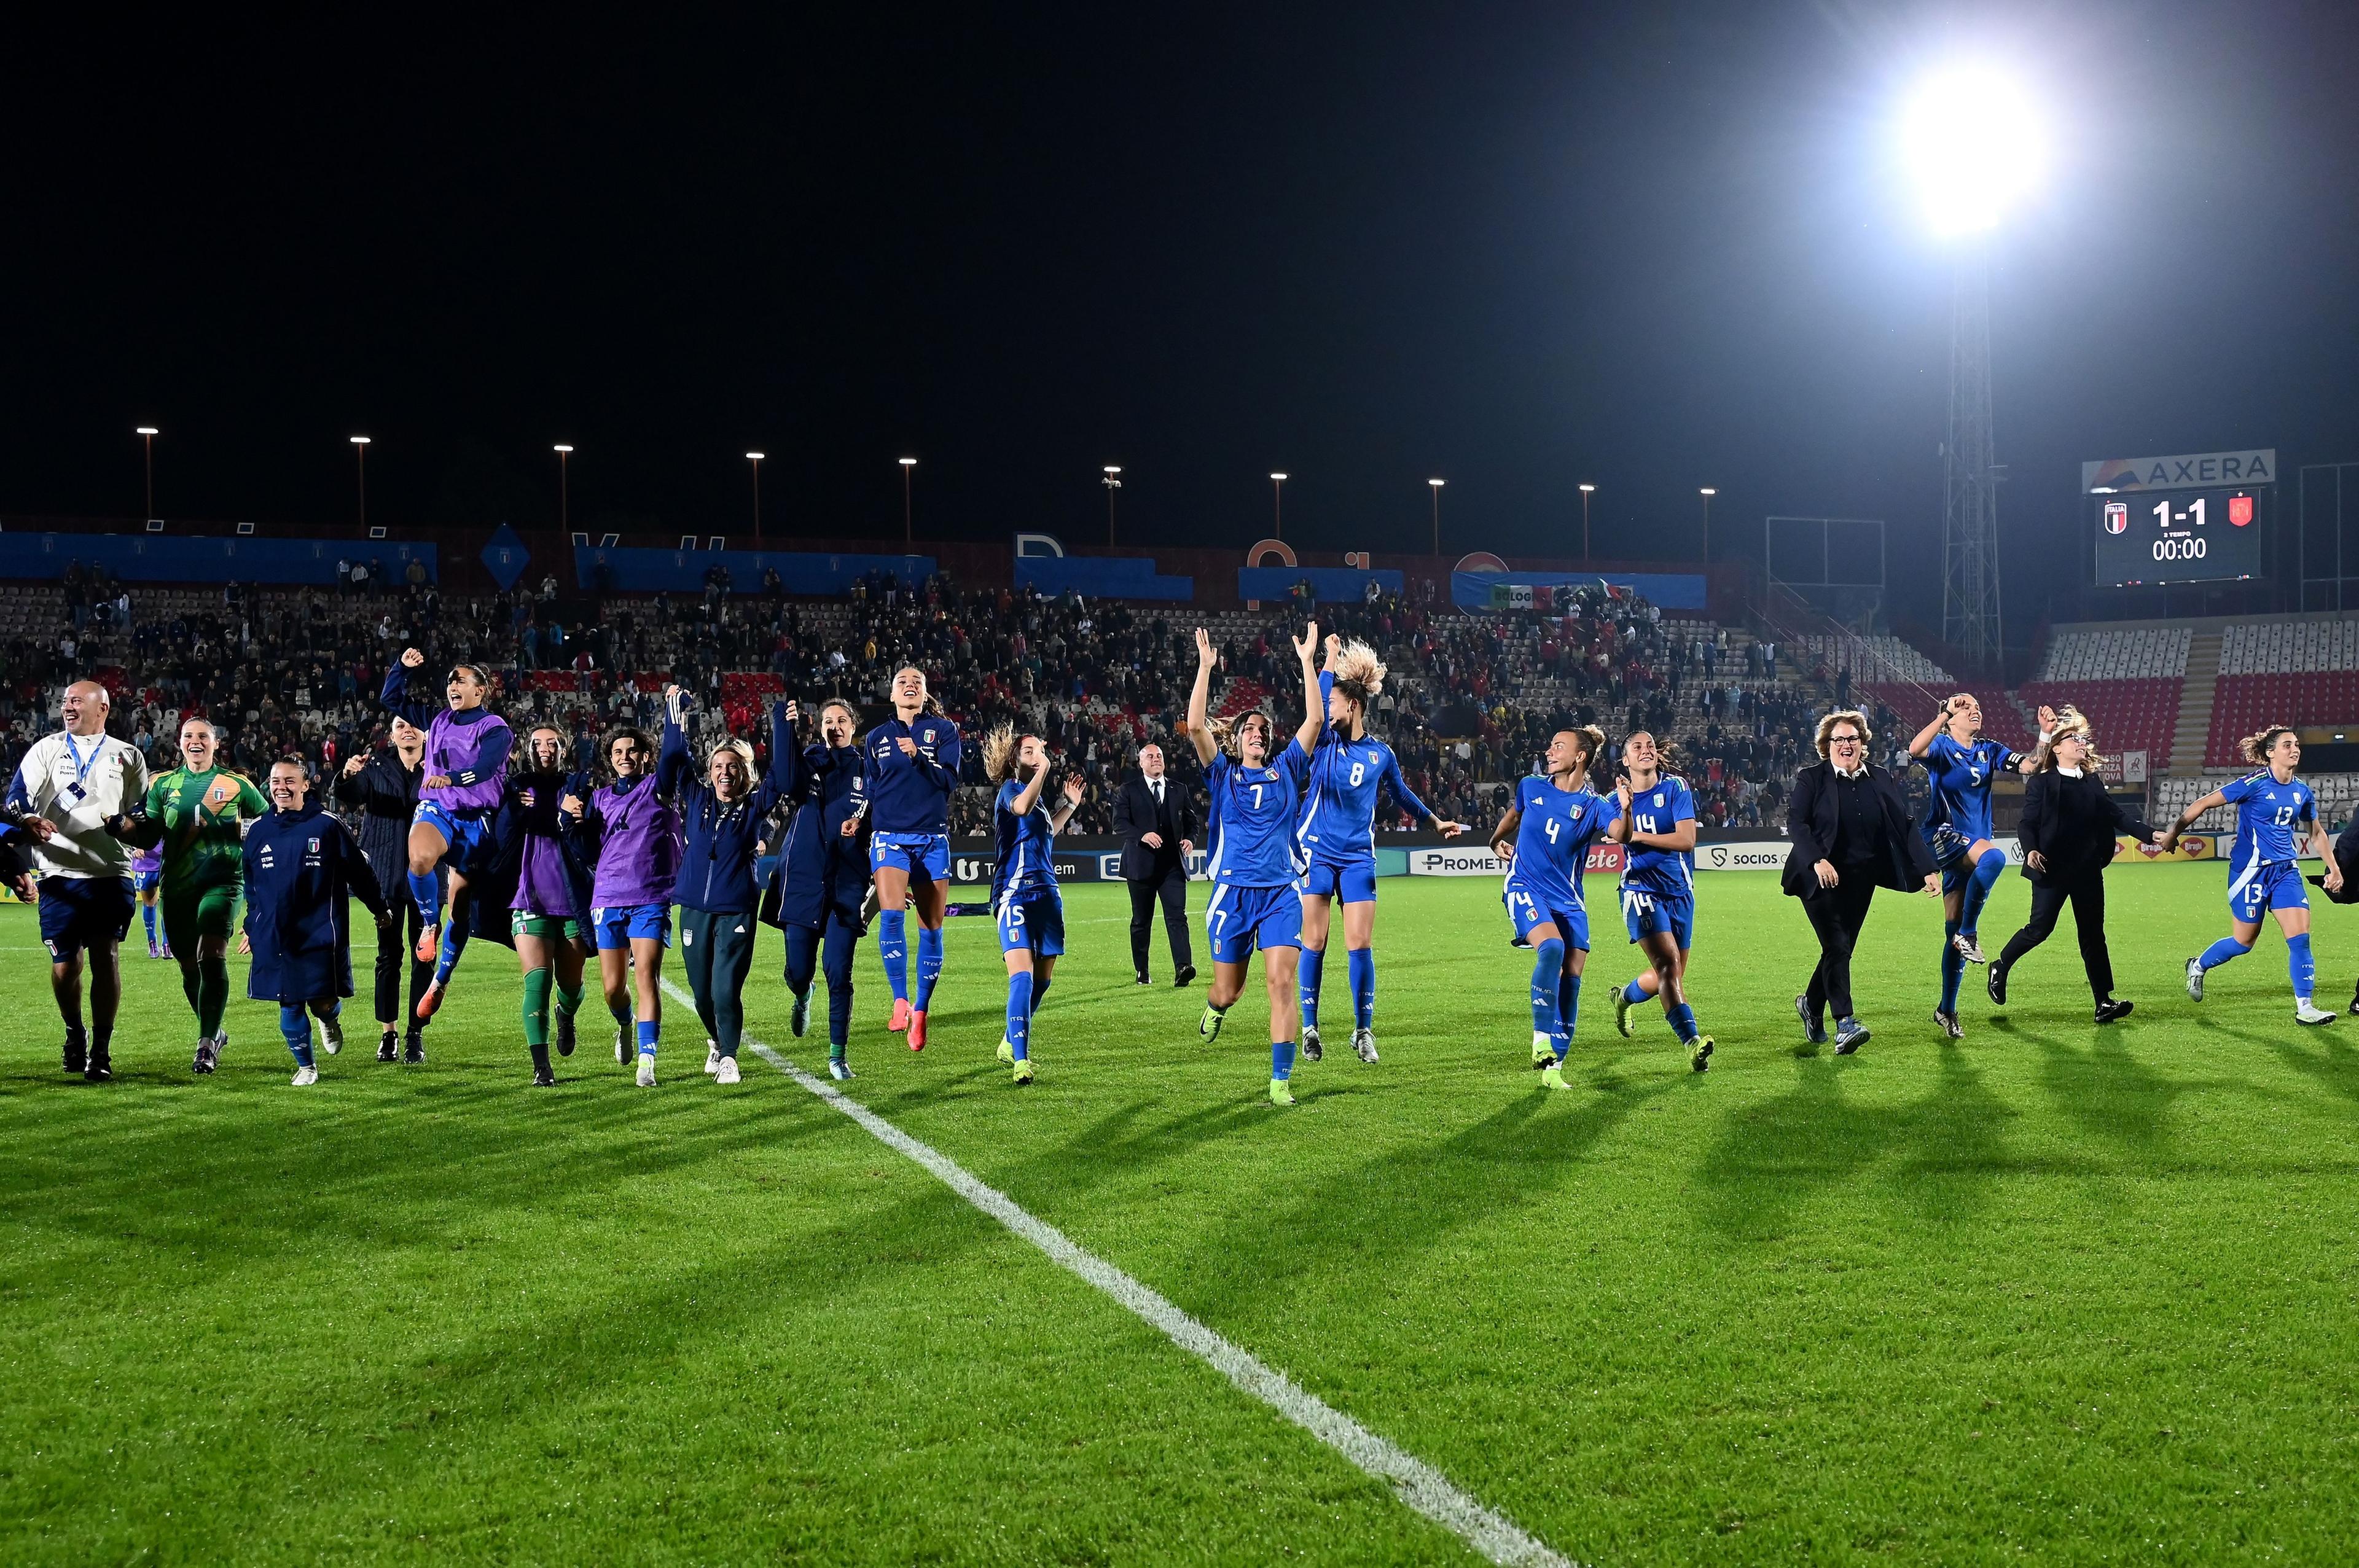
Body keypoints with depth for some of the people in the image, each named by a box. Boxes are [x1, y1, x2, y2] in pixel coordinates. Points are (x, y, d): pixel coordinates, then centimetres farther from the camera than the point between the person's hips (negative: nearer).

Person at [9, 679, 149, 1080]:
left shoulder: (128, 756, 12)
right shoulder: (45, 750, 11)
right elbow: (15, 800, 2)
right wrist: (27, 821, -18)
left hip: (111, 873, 0)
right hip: (60, 874, 0)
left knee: (105, 957, -7)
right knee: (65, 964, 0)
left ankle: (101, 1049, 1)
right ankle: (74, 1033, 26)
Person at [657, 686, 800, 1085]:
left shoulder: (755, 806, 1)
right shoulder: (696, 800, 8)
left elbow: (786, 779, -9)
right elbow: (672, 766, 10)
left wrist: (783, 727, -16)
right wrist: (676, 716, 6)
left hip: (737, 910, -3)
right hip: (695, 909, 3)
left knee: (726, 990, -10)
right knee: (701, 992, 11)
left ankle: (729, 1056, 8)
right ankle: (715, 1041, 38)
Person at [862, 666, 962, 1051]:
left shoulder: (943, 730, 5)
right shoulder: (877, 738, 11)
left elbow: (949, 780, -7)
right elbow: (871, 792, 17)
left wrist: (918, 756, -20)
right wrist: (860, 824, 13)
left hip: (932, 840, 0)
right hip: (889, 838, 0)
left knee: (931, 929, 2)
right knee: (891, 916, -22)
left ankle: (920, 1012, 13)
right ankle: (900, 1001, -14)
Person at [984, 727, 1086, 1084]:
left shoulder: (1037, 796, 20)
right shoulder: (1010, 789, -5)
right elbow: (1022, 807, -31)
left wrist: (1071, 804, 35)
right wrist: (1042, 771, -23)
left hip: (1047, 894, 9)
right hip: (1016, 894, -9)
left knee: (1041, 980, 12)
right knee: (1022, 977, -19)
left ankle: (1011, 1044, 30)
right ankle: (1021, 1061, -25)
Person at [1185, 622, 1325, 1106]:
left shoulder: (1286, 771, 11)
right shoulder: (1223, 774, 8)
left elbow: (1315, 721, 3)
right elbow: (1195, 726, -6)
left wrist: (1308, 661, -1)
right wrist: (1205, 668, -10)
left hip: (1280, 893, 0)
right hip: (1233, 892, 0)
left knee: (1281, 982, -14)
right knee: (1228, 992, 6)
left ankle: (1280, 1082, -10)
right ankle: (1215, 1006, 45)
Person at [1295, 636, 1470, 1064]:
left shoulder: (1380, 754, 4)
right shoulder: (1324, 743, 0)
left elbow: (1402, 795, 21)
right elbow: (1317, 710, -17)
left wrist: (1436, 823, 30)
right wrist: (1331, 660, -16)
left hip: (1358, 858, 1)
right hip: (1316, 854, -1)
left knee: (1360, 944, -3)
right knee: (1314, 941, -1)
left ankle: (1363, 1030, 7)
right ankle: (1310, 1028, 9)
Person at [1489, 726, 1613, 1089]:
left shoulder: (1593, 805, -4)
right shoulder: (1531, 787, 5)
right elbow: (1513, 816, 27)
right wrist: (1498, 841, 13)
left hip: (1567, 897, 1)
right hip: (1525, 888, -1)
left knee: (1571, 978, -4)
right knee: (1551, 947, -28)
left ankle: (1553, 1067, 7)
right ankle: (1541, 1039, -22)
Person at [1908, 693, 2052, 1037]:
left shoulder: (1989, 751, 14)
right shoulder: (1942, 746, -3)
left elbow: (2031, 765, 6)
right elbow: (1915, 749, -26)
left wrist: (2046, 734, -8)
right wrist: (1945, 713, -29)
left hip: (1972, 845, 6)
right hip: (1943, 836, -6)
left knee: (1954, 930, 6)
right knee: (1993, 857, -36)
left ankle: (1946, 1009, 14)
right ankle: (1968, 933, -22)